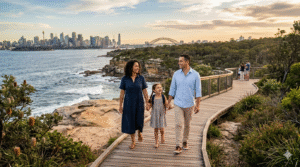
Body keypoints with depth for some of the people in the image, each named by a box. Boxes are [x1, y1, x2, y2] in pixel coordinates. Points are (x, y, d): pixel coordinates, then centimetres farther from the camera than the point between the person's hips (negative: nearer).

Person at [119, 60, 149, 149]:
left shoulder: (141, 78, -3)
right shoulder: (124, 79, -5)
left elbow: (145, 92, 0)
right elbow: (122, 93, -1)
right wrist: (120, 106, 0)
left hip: (139, 103, 1)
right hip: (128, 103, 0)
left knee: (139, 121, 3)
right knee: (130, 122, 4)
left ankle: (139, 132, 40)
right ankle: (133, 142, 21)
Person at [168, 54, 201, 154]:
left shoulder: (195, 75, -5)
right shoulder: (176, 74, 0)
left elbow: (198, 91, -3)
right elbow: (172, 89, 6)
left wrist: (198, 105, -7)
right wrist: (168, 103, 4)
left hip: (189, 104, 0)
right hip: (178, 104, 0)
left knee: (187, 125, 12)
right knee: (178, 124, -7)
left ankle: (185, 142, 31)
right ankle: (178, 146, -3)